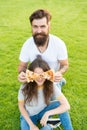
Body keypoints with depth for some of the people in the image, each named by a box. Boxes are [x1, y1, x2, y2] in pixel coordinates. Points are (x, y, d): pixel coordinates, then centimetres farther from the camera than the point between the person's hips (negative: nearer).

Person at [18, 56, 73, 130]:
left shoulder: (51, 86, -24)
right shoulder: (25, 88, -26)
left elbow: (66, 106, -29)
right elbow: (21, 106, -10)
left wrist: (47, 113, -39)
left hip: (43, 113, 1)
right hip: (28, 116, -1)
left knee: (58, 104, -28)